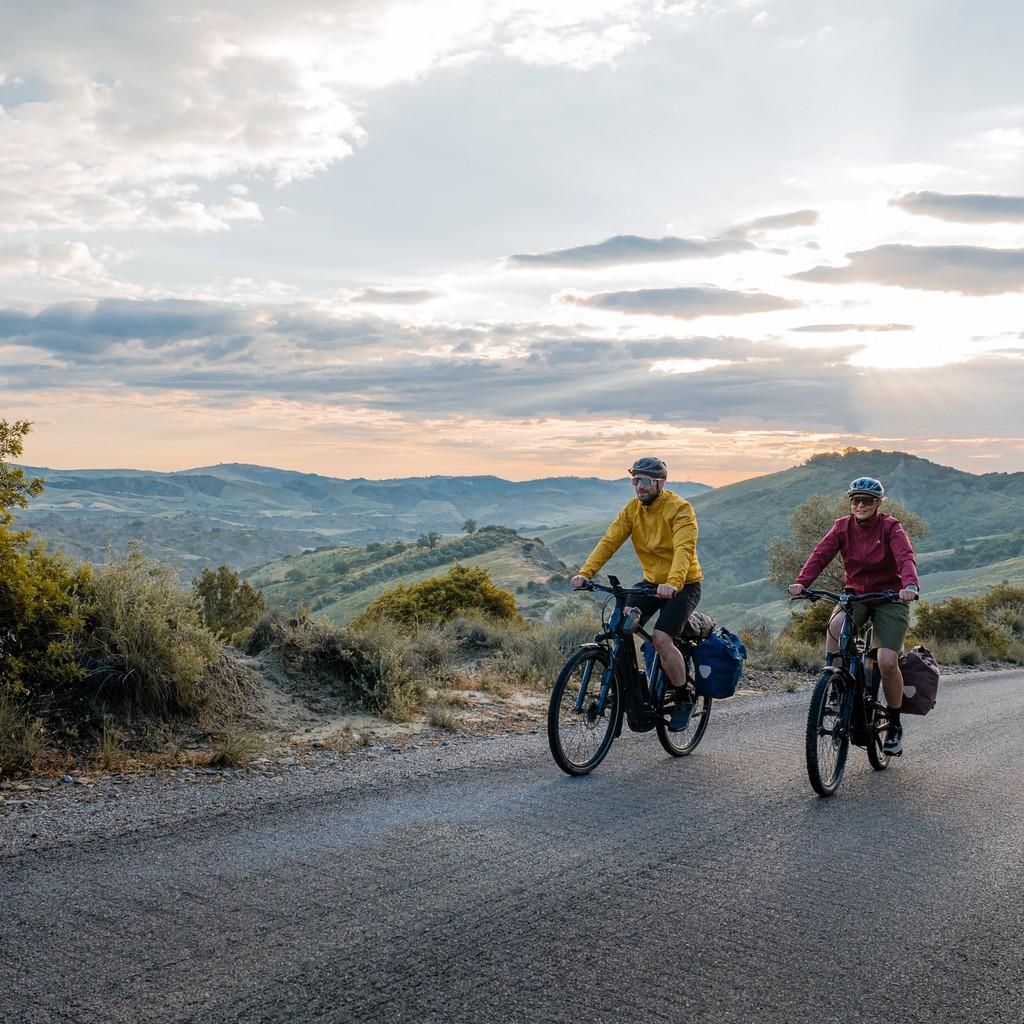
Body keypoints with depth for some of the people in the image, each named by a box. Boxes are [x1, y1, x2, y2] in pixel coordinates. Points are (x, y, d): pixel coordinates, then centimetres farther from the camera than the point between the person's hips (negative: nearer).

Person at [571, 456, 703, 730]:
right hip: (652, 582, 6)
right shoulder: (632, 509, -1)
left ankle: (683, 701, -3)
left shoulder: (679, 508, -18)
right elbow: (609, 541, -10)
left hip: (684, 585, -6)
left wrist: (673, 583, -49)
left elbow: (684, 549, -32)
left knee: (661, 638, -23)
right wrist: (585, 572, -25)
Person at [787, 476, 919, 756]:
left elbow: (905, 558, -27)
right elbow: (820, 554, -15)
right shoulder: (843, 527, -1)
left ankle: (895, 725, 5)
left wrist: (910, 585, -49)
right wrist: (801, 581, -34)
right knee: (835, 628, -32)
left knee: (887, 662, -17)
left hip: (890, 598, -3)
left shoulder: (890, 527, -10)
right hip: (855, 594, 3)